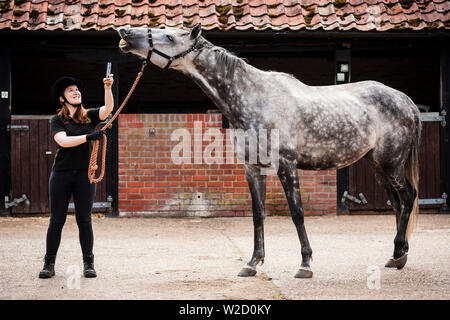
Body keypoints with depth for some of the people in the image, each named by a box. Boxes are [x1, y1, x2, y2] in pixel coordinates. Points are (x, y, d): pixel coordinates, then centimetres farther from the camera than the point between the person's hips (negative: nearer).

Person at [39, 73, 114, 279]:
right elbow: (63, 141, -14)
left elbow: (108, 108, -9)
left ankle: (88, 263, 10)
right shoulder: (57, 120, 3)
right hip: (61, 174, -1)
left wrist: (108, 88, -25)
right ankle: (49, 264, 8)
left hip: (85, 174, 1)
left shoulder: (89, 116, 8)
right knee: (56, 220, 2)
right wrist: (88, 136, -23)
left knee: (84, 220, 2)